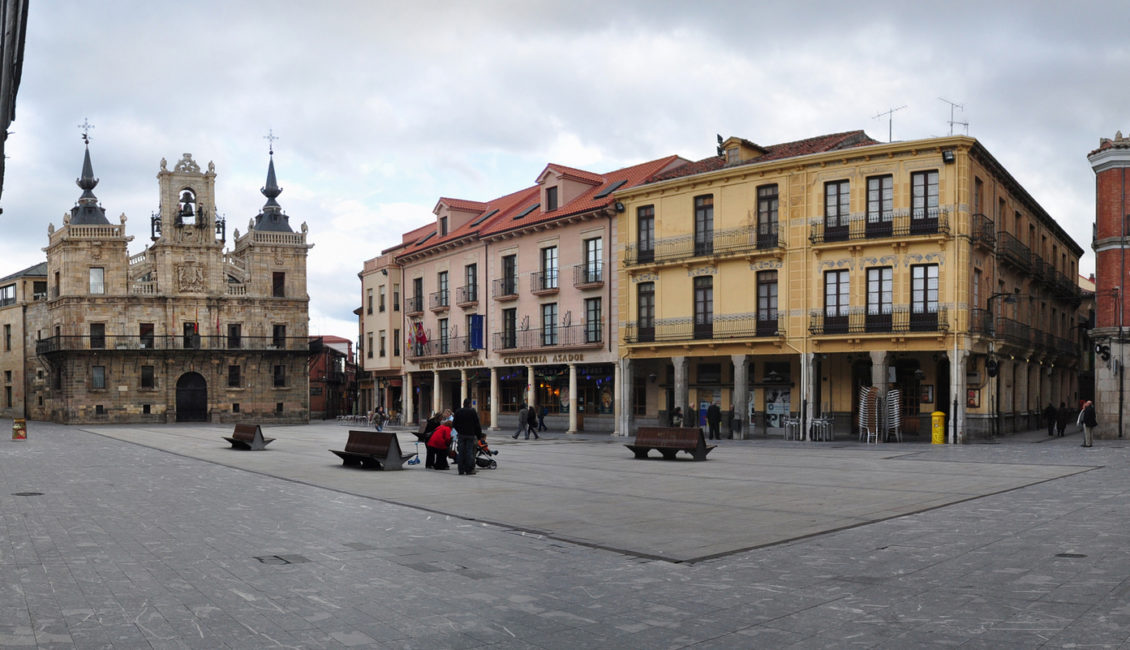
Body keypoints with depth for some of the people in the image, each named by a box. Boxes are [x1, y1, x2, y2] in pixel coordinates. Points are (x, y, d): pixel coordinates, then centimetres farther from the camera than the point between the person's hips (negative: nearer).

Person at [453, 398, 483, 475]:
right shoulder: (473, 412, -3)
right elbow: (477, 425, -3)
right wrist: (479, 435, 6)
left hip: (461, 435, 2)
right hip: (470, 435, -2)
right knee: (469, 452, -1)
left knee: (461, 452, 5)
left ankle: (461, 471, 4)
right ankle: (469, 470, -1)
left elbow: (454, 424, 7)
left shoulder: (458, 412, 5)